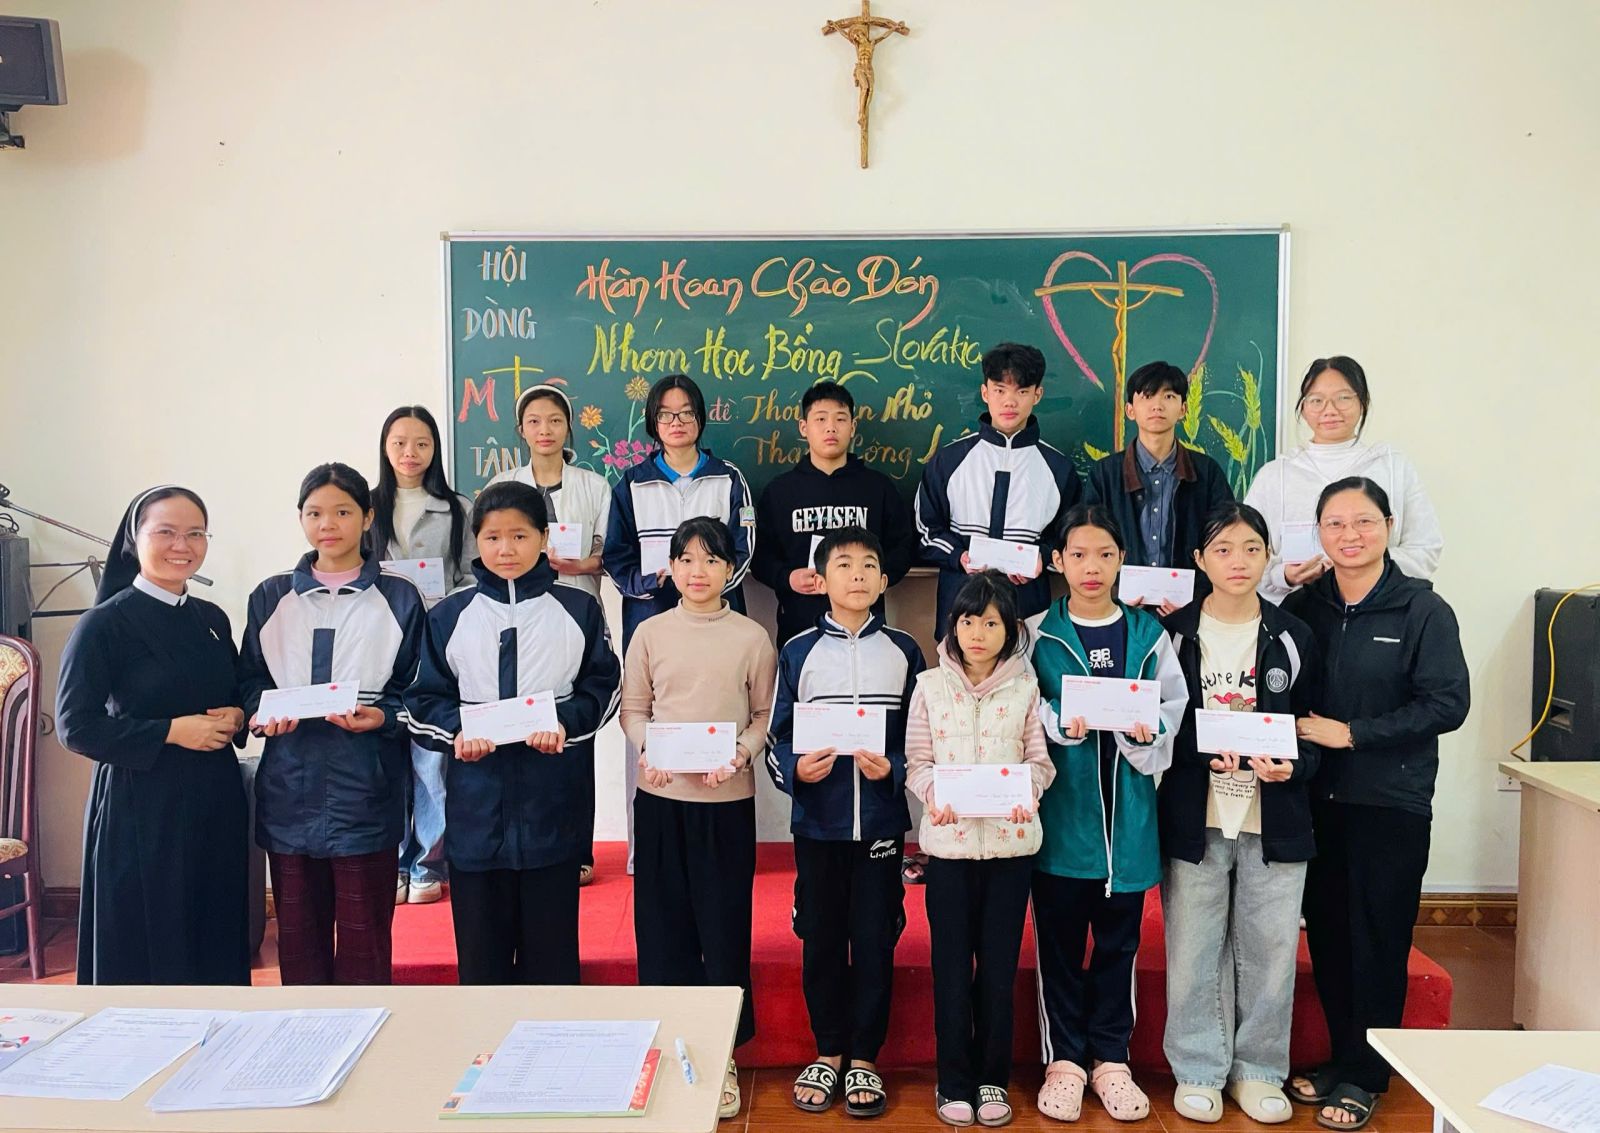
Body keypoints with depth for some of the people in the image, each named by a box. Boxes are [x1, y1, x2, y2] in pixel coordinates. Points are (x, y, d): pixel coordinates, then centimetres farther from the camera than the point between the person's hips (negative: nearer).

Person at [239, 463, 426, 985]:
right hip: (290, 782, 3)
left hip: (365, 785, -2)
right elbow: (249, 678, 12)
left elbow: (414, 688, 3)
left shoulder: (398, 599, 3)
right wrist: (261, 714, -8)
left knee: (365, 934, 4)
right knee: (298, 931, 11)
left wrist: (382, 717, -16)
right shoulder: (271, 597, 10)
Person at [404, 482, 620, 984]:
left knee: (552, 943, 8)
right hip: (476, 806, 1)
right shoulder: (449, 616, 7)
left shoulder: (578, 610, 5)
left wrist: (566, 722, -13)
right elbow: (424, 698, 7)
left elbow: (603, 687, 6)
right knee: (480, 946, 8)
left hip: (553, 804, -1)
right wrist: (458, 731, -14)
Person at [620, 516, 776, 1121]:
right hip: (660, 796, 1)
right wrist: (646, 749, -11)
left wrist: (740, 754, -13)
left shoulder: (752, 638, -1)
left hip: (727, 799, -1)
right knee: (663, 922, 9)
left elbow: (765, 715, 3)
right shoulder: (651, 633, 2)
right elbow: (633, 708, 7)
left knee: (724, 924, 5)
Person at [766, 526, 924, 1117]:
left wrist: (893, 770, -12)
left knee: (875, 939, 7)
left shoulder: (903, 651, 3)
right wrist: (797, 769, -16)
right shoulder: (798, 652, 1)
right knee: (820, 937, 10)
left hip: (881, 821, 0)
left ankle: (864, 1058, 23)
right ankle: (828, 1052, 27)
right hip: (816, 821, 0)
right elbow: (777, 739, 3)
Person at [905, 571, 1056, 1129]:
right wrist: (934, 794, -17)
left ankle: (993, 1077, 23)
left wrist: (1026, 791, -17)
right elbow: (917, 762, 1)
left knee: (999, 963, 8)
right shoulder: (930, 685, 2)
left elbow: (1040, 759, 2)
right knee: (951, 963, 5)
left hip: (1010, 840, 0)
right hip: (949, 840, 0)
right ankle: (954, 1080, 20)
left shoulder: (1025, 687, 3)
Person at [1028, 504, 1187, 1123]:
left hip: (1127, 809, 2)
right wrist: (1064, 725, -18)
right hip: (1061, 809, -1)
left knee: (1119, 939, 11)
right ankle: (1064, 1058, 22)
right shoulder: (1039, 635, 0)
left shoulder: (1148, 633, 5)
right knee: (1059, 938, 6)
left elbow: (1174, 709, 5)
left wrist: (1145, 730, -15)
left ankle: (1110, 1057, 27)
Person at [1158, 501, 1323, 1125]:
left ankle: (1258, 1070, 25)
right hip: (1194, 818, -1)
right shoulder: (1174, 633, 0)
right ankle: (1199, 1070, 21)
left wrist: (1293, 766, -12)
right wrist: (1204, 751, -15)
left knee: (1270, 949, 7)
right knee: (1195, 949, 5)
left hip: (1274, 821, 1)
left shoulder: (1293, 638, 5)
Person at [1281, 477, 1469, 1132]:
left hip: (1391, 802, -4)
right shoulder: (1303, 607, 5)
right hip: (1317, 799, 4)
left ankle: (1364, 1077, 20)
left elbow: (1448, 704, -12)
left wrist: (1353, 733, -16)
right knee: (1325, 932, 11)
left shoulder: (1423, 610, -7)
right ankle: (1341, 1058, 29)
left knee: (1378, 940, 5)